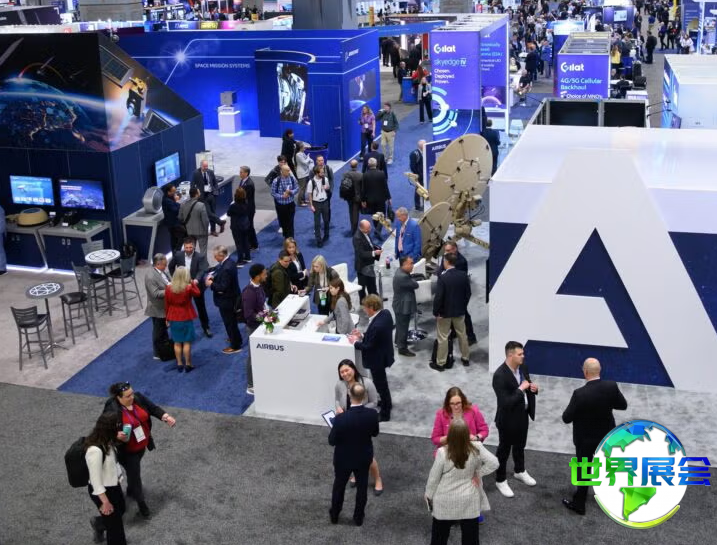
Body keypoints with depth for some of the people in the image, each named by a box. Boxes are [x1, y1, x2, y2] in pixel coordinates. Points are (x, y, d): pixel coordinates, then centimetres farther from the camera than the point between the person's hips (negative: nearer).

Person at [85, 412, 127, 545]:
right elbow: (95, 480, -28)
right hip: (102, 490, -9)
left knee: (120, 510, 30)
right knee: (115, 522, 12)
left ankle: (99, 523, 57)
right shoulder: (95, 450, -37)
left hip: (113, 485, 9)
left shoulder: (105, 441, -10)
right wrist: (105, 502, -22)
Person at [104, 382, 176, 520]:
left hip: (141, 445, 6)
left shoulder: (138, 398, -15)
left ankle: (130, 490, 57)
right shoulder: (112, 411, -30)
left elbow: (153, 408, -6)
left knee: (134, 470, 29)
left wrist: (166, 417, -22)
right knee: (134, 475, 6)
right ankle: (142, 504, 26)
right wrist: (118, 436, -42)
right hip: (127, 450, -6)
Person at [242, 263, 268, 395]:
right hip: (254, 327, -9)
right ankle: (251, 386, 19)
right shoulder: (249, 292, -31)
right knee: (254, 355, 5)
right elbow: (249, 315, -30)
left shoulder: (258, 286, -2)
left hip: (260, 324, 9)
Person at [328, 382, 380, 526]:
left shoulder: (341, 418, -32)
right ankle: (358, 517, 38)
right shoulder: (372, 414, -23)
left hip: (344, 458, -2)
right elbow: (375, 433, -3)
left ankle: (334, 515, 41)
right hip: (364, 457, 2)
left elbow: (332, 441, -19)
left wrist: (335, 426, -1)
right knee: (362, 487, 22)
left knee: (339, 486, 23)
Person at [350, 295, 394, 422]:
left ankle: (385, 413, 30)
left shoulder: (377, 326, -38)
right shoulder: (386, 313, -10)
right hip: (384, 353, 9)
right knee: (382, 382, 30)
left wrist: (355, 342, -11)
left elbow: (368, 346, -26)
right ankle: (386, 403, 52)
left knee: (381, 384, 11)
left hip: (378, 358, -9)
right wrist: (363, 335, 0)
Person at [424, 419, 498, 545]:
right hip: (469, 501, 1)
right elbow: (494, 463, -12)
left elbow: (434, 477, -12)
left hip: (446, 501, -1)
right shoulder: (476, 448, -19)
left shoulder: (442, 452, -24)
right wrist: (479, 473, -1)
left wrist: (429, 495, 5)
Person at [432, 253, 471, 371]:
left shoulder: (443, 277, -21)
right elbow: (468, 293, 3)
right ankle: (465, 358, 30)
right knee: (462, 335, 18)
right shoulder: (464, 275, -5)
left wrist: (436, 312, -11)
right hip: (460, 311, 5)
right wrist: (464, 306, 15)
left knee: (443, 338, 5)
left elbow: (438, 297, -21)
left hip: (445, 312, -5)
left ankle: (440, 363, 11)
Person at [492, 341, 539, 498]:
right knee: (504, 449, 13)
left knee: (520, 445, 27)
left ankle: (520, 472, 50)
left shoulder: (522, 366, -6)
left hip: (523, 414, 7)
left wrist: (534, 388, -12)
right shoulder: (500, 375, -30)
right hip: (508, 419, -7)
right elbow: (505, 402, -32)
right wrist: (521, 389, -28)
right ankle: (500, 481, 32)